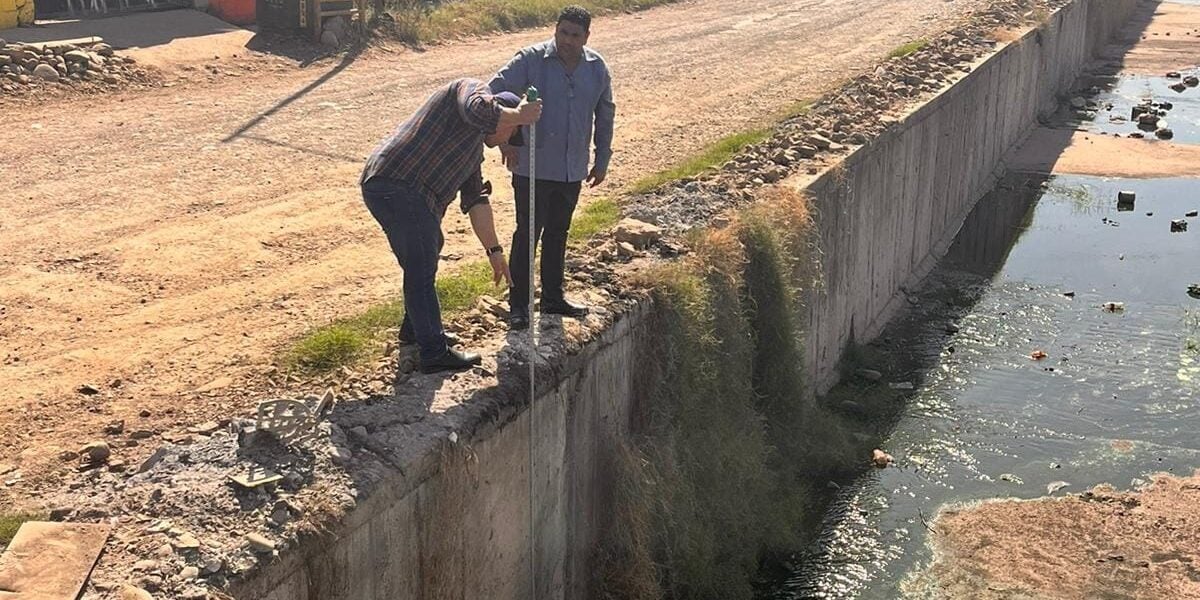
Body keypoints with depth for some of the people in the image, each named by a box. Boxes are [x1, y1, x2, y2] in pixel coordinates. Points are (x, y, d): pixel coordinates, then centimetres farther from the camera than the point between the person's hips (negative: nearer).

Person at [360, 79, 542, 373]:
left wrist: (494, 250, 19)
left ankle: (415, 327, 44)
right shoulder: (472, 89, 2)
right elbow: (479, 112, -23)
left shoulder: (475, 149, 29)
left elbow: (475, 200, 24)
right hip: (397, 186, -11)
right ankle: (434, 353, 3)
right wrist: (519, 116, -8)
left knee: (425, 256, 27)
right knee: (422, 270, -4)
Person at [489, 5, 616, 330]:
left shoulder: (597, 68, 2)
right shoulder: (530, 60, -12)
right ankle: (518, 305, 7)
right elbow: (493, 94, -16)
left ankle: (552, 297, 29)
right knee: (527, 233, -2)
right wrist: (504, 140, -26)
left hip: (572, 170, 5)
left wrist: (602, 160, 14)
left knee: (557, 233, 16)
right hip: (532, 167, -4)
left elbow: (605, 114, 13)